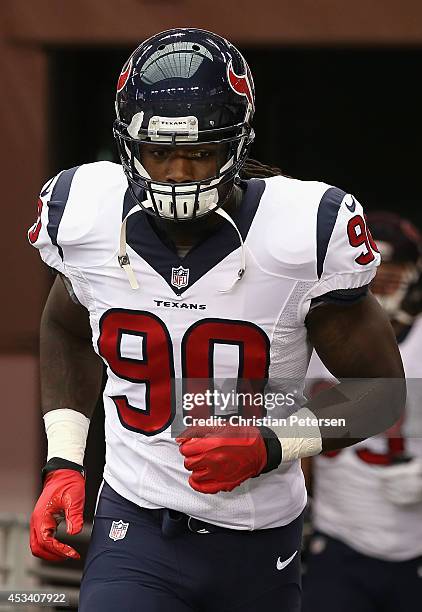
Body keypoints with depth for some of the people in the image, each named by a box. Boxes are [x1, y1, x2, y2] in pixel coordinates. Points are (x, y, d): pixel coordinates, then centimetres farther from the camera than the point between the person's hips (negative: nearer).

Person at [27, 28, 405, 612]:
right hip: (136, 526, 0)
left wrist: (269, 446, -20)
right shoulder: (85, 218, -8)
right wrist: (63, 462, 5)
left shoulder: (305, 233, -16)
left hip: (258, 542, 0)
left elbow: (380, 391, -5)